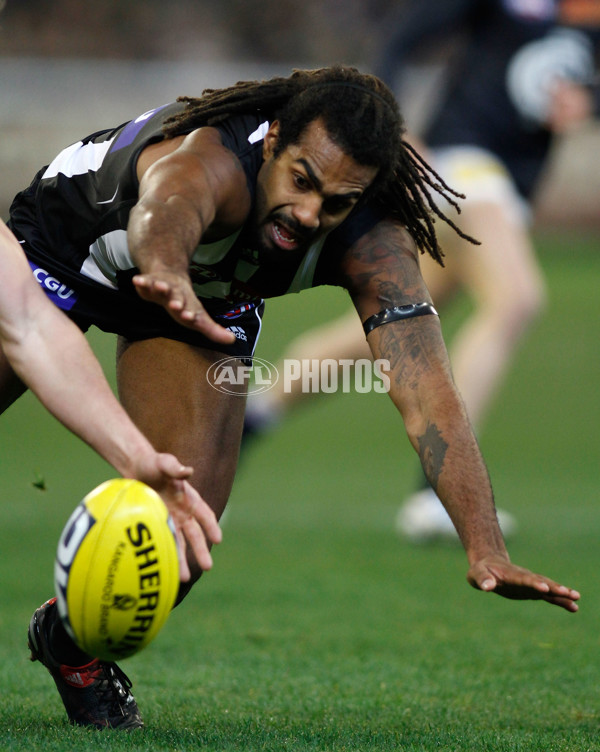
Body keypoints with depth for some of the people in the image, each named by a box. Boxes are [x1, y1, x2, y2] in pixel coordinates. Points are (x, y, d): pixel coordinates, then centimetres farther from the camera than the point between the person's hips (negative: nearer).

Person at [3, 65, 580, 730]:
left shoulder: (374, 245, -33)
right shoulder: (212, 159, -45)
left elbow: (427, 396, -39)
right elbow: (165, 213, -70)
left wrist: (485, 550, -52)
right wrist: (167, 271, -96)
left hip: (209, 300, 3)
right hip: (60, 244, -2)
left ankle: (70, 643, 15)